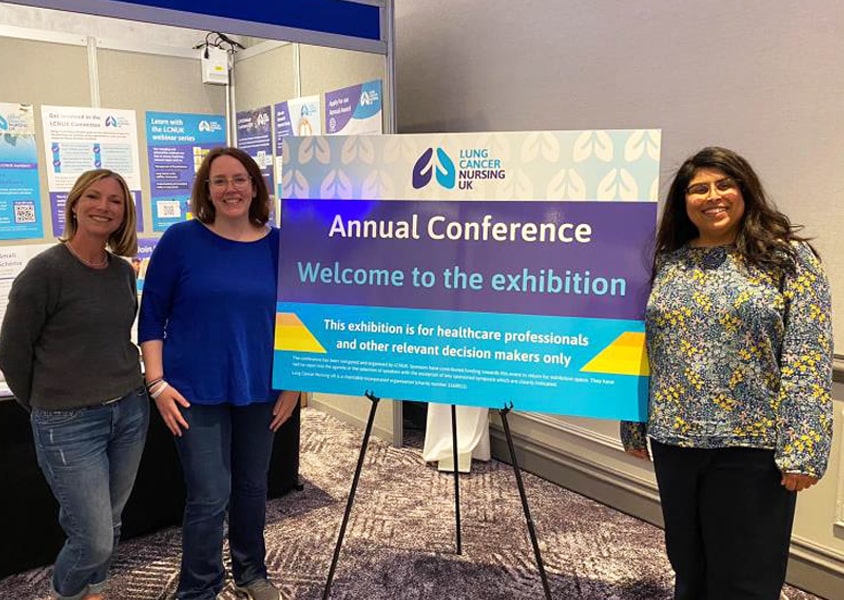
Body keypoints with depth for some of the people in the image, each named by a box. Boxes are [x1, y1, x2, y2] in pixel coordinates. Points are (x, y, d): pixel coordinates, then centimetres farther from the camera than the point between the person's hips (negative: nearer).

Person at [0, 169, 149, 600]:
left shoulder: (124, 271, 5)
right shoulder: (45, 270, -13)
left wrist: (125, 393, 12)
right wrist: (45, 408, 3)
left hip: (131, 412, 5)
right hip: (70, 426, -5)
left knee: (110, 523, 17)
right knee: (95, 540, 1)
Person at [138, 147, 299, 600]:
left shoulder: (278, 244, 1)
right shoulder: (181, 239, -6)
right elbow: (152, 314, -2)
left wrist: (293, 384, 3)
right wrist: (157, 382, -9)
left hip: (260, 390, 3)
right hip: (196, 391, -3)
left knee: (252, 485, 16)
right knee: (210, 495, -1)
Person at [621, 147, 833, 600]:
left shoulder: (788, 257, -3)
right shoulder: (665, 263, 8)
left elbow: (808, 362, -10)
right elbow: (643, 351, 11)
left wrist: (801, 450, -15)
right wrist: (633, 427, 12)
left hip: (751, 445, -4)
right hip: (674, 442, 4)